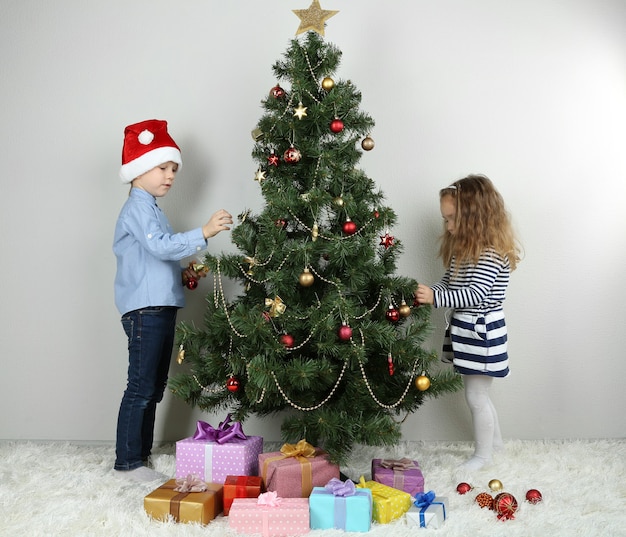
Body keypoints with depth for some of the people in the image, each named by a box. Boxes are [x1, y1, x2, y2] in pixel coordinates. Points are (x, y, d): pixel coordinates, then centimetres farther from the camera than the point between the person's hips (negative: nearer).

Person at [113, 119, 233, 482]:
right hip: (144, 309, -10)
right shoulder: (137, 208, -9)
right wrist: (204, 233, -30)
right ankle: (128, 462, 4)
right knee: (142, 387, -5)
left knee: (155, 386, 14)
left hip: (162, 307, 10)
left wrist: (183, 274, 10)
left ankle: (144, 451, 25)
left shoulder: (152, 208, 22)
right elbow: (160, 246, -25)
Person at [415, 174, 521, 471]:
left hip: (482, 332, -9)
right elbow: (449, 282, 13)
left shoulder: (492, 253, -20)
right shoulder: (463, 247, 10)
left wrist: (436, 297, -33)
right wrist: (428, 292, -6)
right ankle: (494, 441, 38)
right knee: (477, 394, 20)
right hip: (464, 330, 9)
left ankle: (483, 455, 21)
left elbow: (475, 294, -27)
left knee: (476, 395, 3)